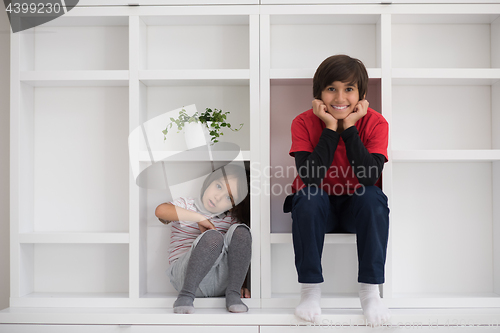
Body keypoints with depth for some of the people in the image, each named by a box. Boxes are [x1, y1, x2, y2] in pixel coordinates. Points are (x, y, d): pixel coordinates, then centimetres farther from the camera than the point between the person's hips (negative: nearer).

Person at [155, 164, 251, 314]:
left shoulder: (230, 220, 16)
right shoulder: (186, 205, 8)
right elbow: (161, 210, -15)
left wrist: (240, 285, -1)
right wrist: (199, 218, -16)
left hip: (221, 282, 4)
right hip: (185, 273, -3)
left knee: (240, 230, -20)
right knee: (213, 236, -32)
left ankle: (233, 294, -21)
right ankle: (186, 295, -27)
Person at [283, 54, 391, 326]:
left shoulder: (375, 123, -13)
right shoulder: (304, 123, -14)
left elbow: (369, 177, -27)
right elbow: (309, 177, -27)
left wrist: (349, 127, -27)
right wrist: (331, 128, -28)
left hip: (356, 208, 1)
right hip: (319, 207, 0)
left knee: (373, 198, -30)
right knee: (307, 197, -32)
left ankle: (370, 290, -19)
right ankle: (310, 289, -19)